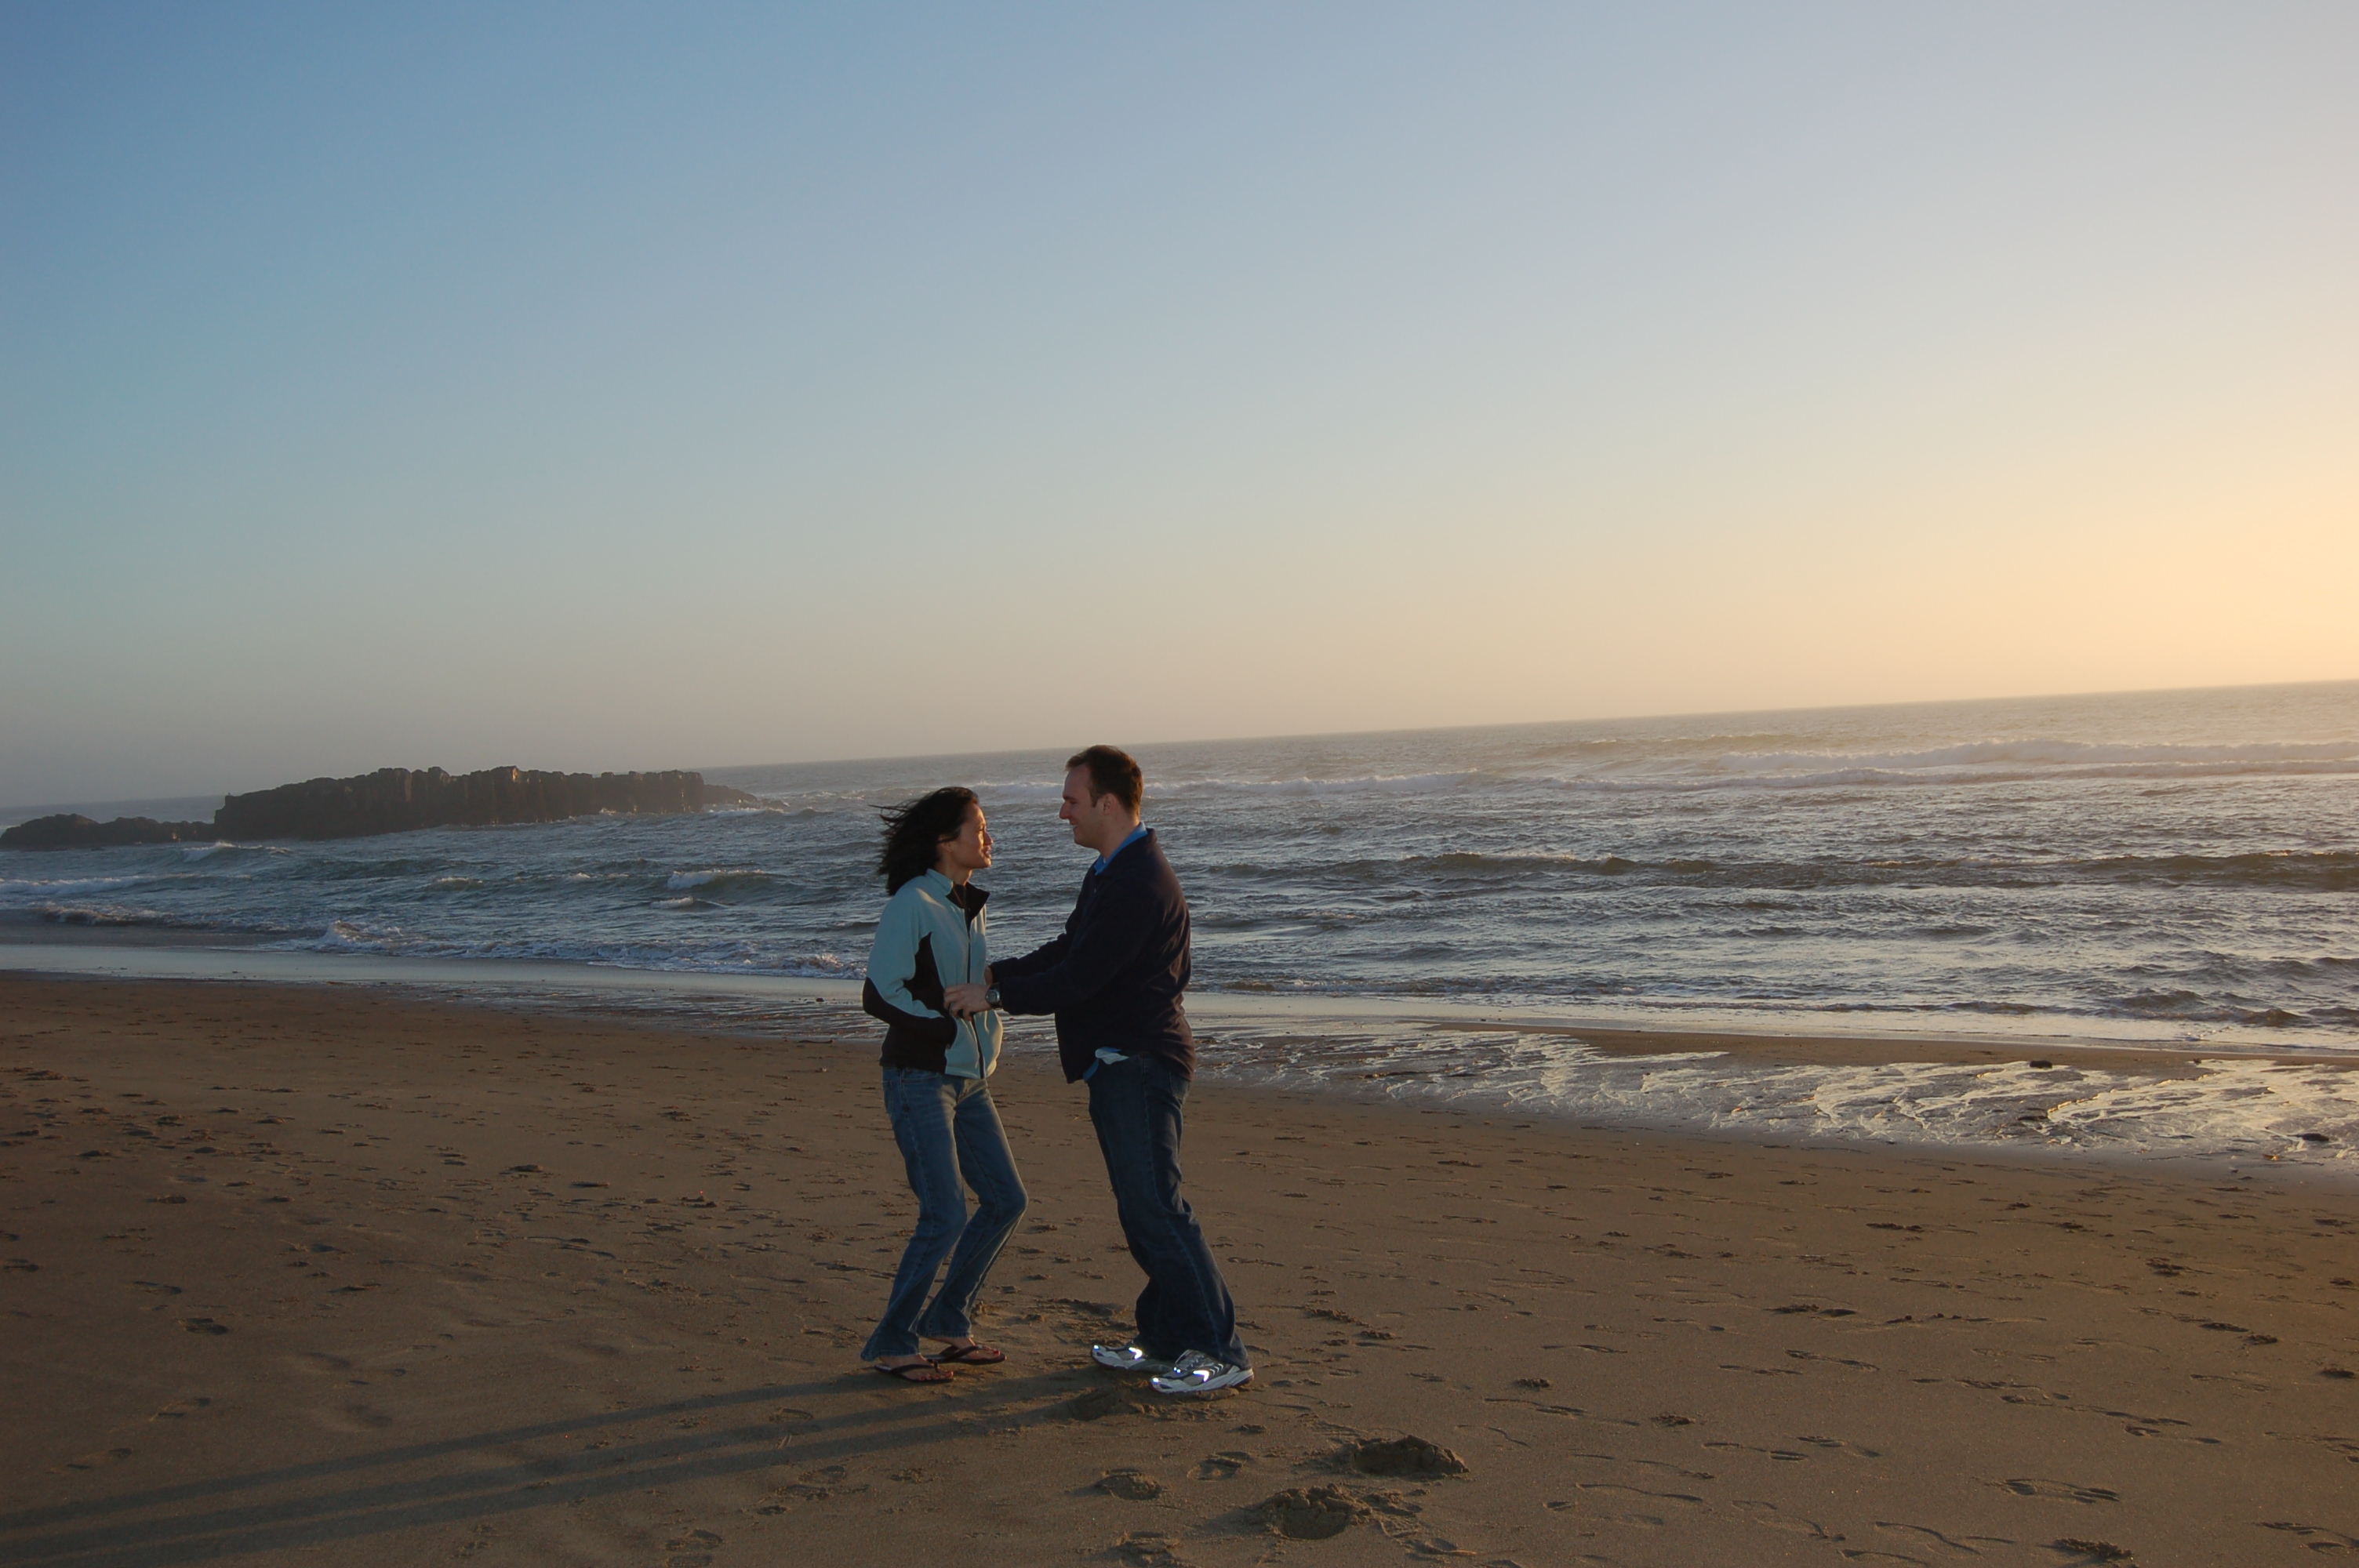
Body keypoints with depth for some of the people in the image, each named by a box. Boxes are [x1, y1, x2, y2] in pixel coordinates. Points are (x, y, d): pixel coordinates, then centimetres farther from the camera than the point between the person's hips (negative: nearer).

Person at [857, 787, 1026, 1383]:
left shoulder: (968, 904, 12)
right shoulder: (912, 904, -14)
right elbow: (880, 995, -17)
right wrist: (950, 1027, -17)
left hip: (967, 1077, 9)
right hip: (920, 1078, -9)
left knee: (1005, 1200, 9)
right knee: (945, 1215, -10)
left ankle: (947, 1319, 23)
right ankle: (892, 1344, 5)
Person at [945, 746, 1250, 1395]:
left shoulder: (1140, 884, -20)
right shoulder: (1113, 871, 15)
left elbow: (1081, 977, -22)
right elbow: (1070, 949, 21)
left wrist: (995, 995, -12)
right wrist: (995, 972, 11)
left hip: (1139, 1066, -11)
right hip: (1120, 1065, 11)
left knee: (1156, 1207, -9)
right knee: (1140, 1208, 14)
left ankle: (1220, 1352, -2)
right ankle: (1167, 1340, 23)